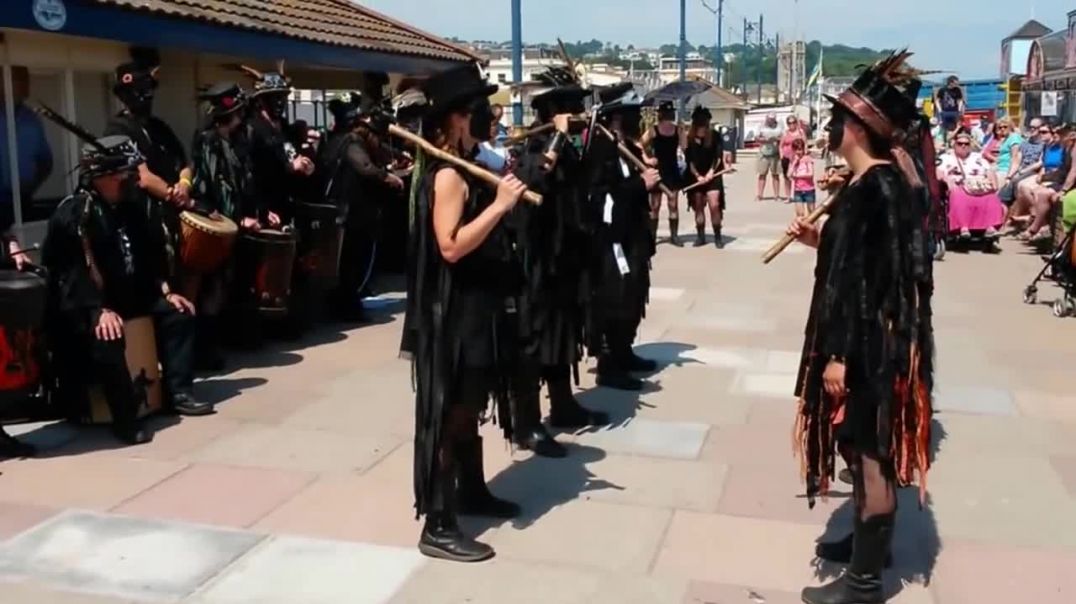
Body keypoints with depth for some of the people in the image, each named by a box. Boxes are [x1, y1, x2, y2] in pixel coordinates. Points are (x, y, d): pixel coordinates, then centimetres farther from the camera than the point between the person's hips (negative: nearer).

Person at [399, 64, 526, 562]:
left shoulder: (469, 169, 13)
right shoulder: (447, 175, -17)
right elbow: (451, 246, -26)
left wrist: (505, 197, 7)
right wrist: (500, 204, -23)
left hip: (478, 307, 10)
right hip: (455, 311, -10)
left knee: (470, 407, 21)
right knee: (449, 413, -5)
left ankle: (472, 491, 37)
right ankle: (437, 526, 2)